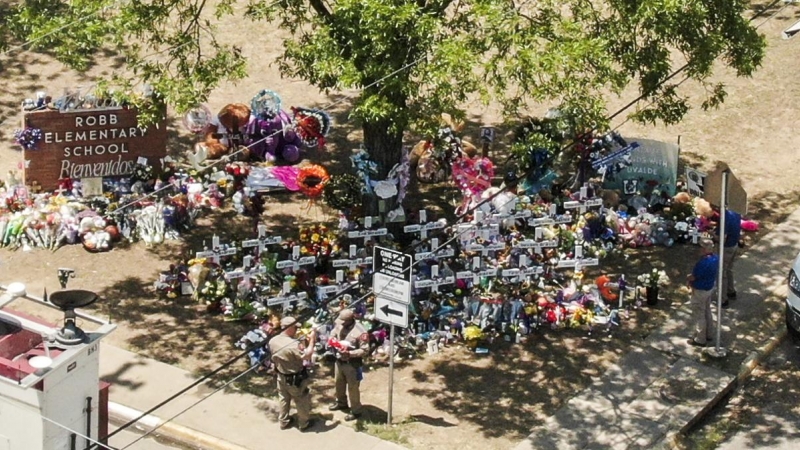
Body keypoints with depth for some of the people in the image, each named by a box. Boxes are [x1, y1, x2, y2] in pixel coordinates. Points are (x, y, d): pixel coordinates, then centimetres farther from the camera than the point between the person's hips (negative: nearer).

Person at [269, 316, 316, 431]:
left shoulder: (272, 341, -10)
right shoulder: (294, 344, -33)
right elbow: (306, 356, -25)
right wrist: (312, 340, -20)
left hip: (281, 376, 6)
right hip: (295, 379, -6)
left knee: (283, 399, 25)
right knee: (302, 401, 15)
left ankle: (283, 421, 38)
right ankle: (304, 423, 29)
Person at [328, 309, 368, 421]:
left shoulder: (360, 332, -26)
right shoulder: (339, 325, -7)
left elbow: (364, 351, -22)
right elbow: (333, 334, 12)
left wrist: (349, 353, -33)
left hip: (352, 364, -7)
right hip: (339, 361, 7)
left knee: (352, 388, 5)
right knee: (339, 383, 25)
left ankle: (356, 411, 20)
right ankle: (341, 403, 49)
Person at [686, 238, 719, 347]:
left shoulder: (703, 263, -34)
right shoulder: (715, 258, -6)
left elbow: (692, 277, -24)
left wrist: (689, 277, 0)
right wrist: (693, 276, 3)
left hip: (700, 291, -9)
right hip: (710, 288, 9)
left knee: (699, 315, 7)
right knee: (707, 312, 24)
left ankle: (700, 339, 18)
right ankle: (707, 334, 38)